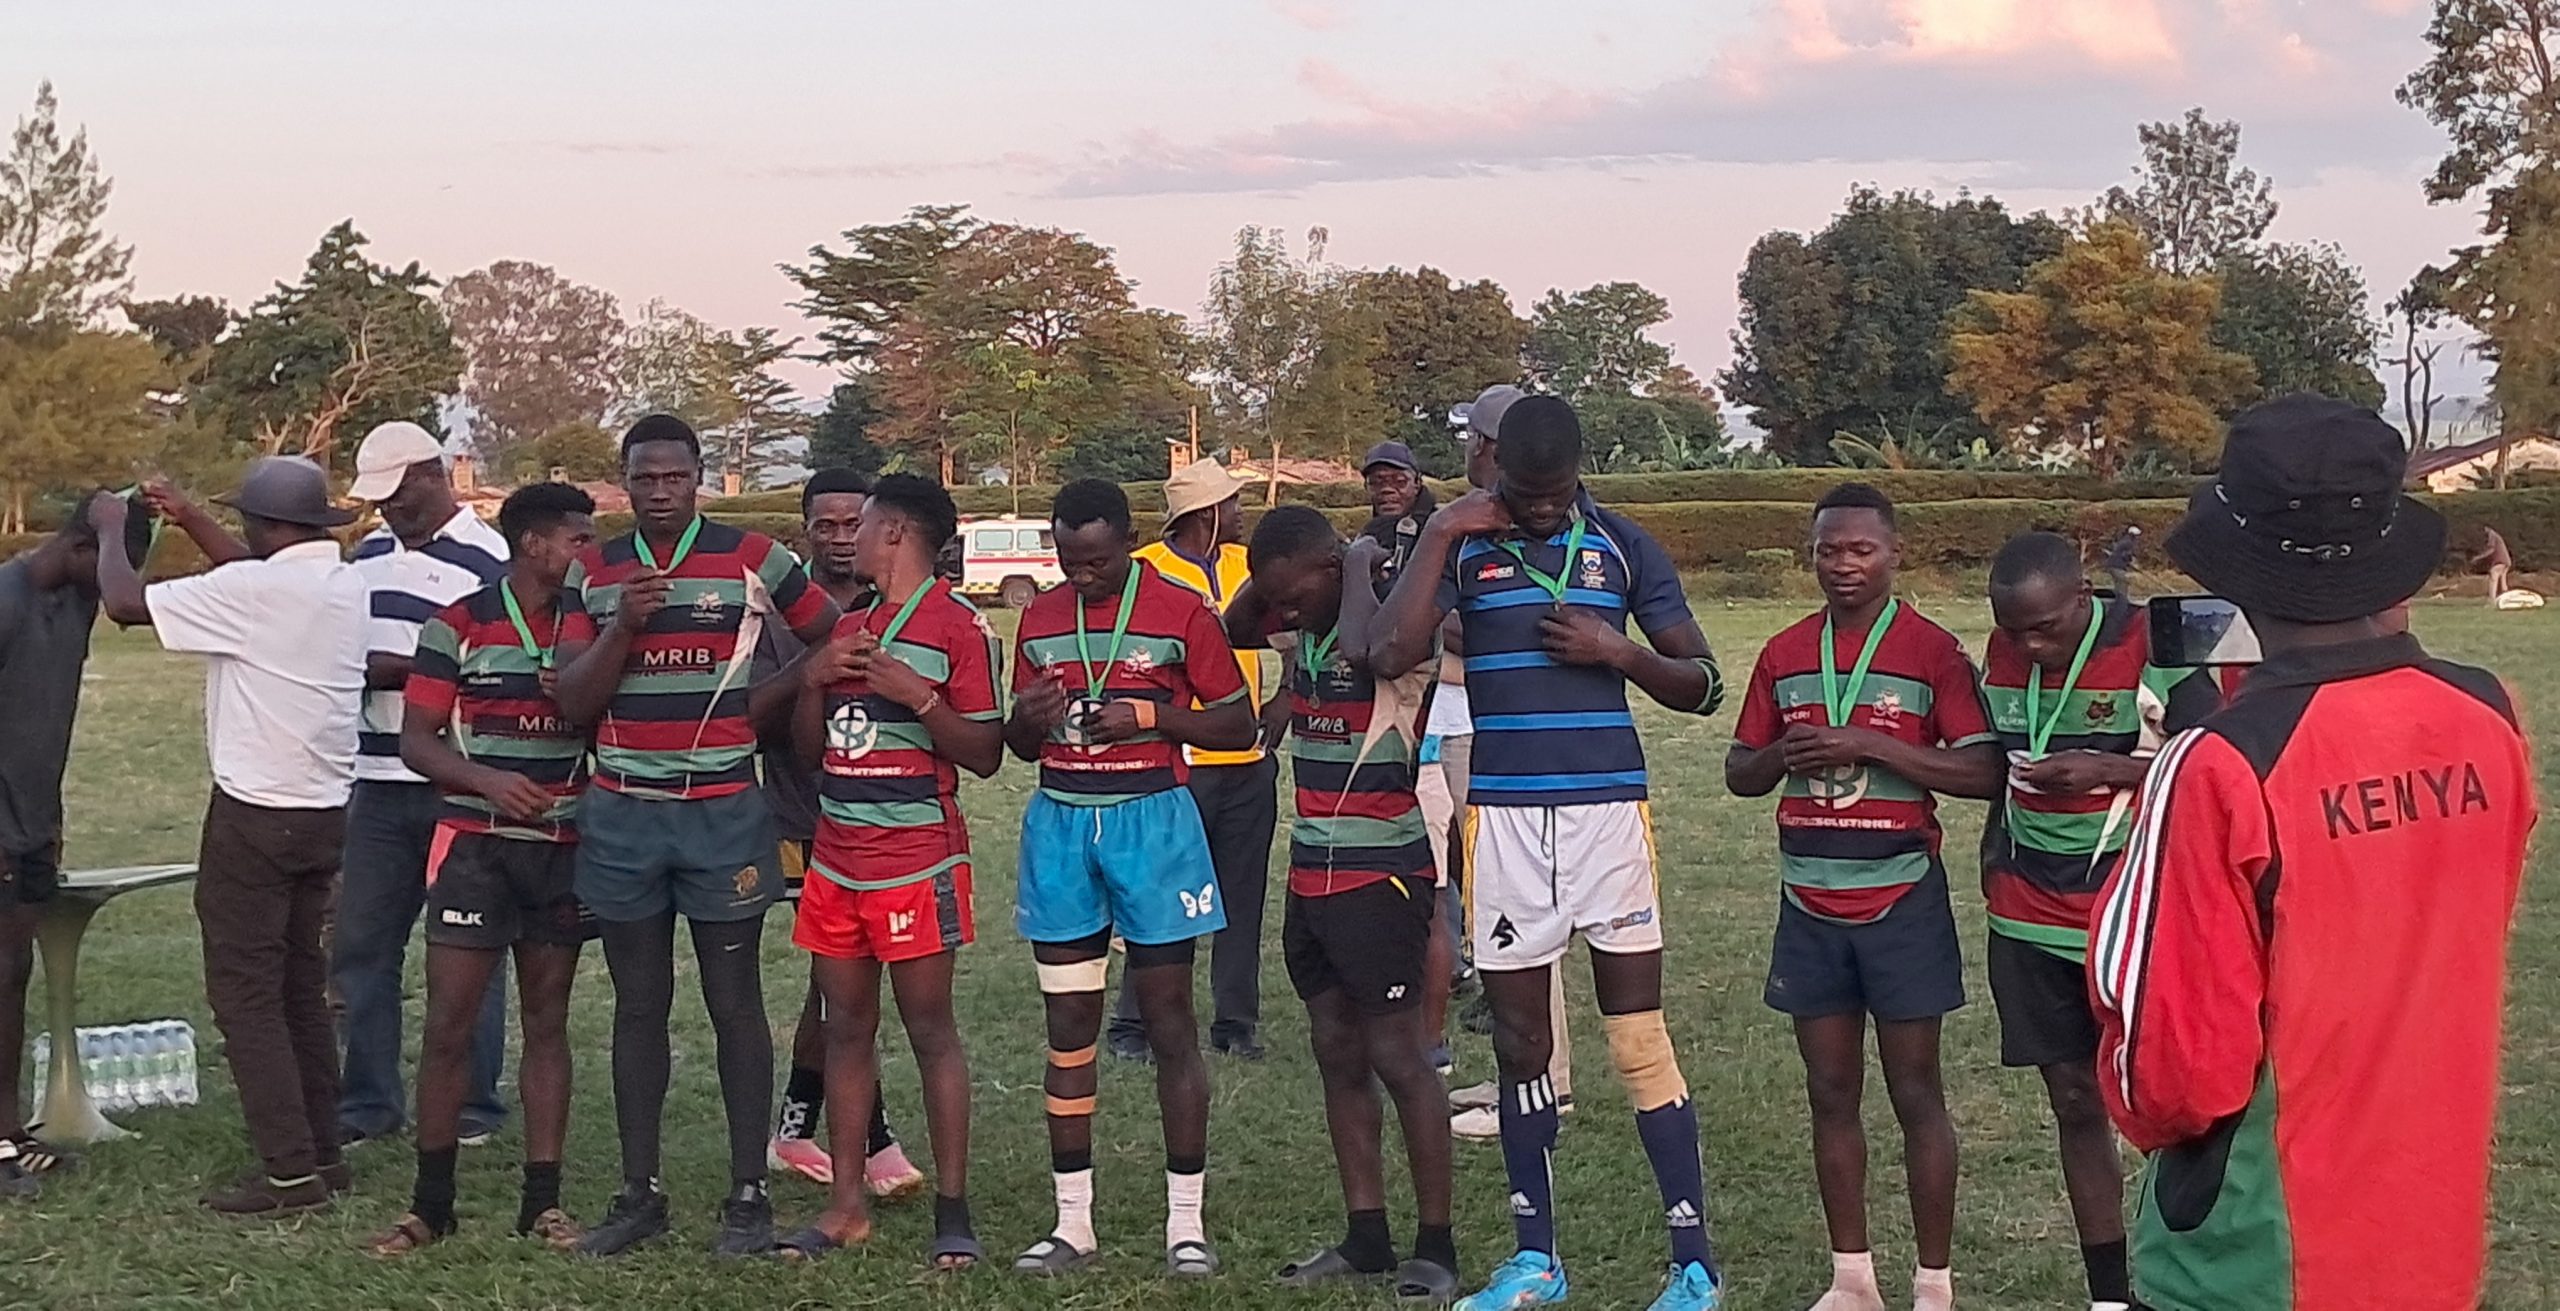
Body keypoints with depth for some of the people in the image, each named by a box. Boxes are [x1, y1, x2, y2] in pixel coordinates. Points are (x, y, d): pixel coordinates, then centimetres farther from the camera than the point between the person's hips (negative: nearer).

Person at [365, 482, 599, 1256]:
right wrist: (485, 779, -21)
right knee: (449, 1023, -4)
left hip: (563, 844, 4)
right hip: (475, 843, -3)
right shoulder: (459, 626, -4)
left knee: (548, 1022, 7)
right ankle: (431, 1204, 6)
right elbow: (416, 739, -4)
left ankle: (542, 1201, 12)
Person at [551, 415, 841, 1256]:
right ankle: (639, 1193, 14)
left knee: (734, 1002, 2)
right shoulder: (592, 574, 6)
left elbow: (835, 641, 8)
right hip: (622, 813, 3)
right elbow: (572, 702, 0)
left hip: (724, 811, -3)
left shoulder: (751, 559, -2)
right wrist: (622, 625, -14)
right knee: (639, 1004, 8)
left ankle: (748, 1192, 7)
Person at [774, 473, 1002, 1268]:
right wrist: (814, 680, -1)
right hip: (837, 862, 7)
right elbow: (807, 748, 17)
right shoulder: (845, 629, 15)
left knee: (931, 1031, -3)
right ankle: (846, 1204, 14)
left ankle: (952, 1210, 2)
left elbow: (985, 755, -8)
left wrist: (917, 694, -21)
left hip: (916, 863, -7)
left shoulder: (959, 627, -6)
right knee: (845, 1029, 8)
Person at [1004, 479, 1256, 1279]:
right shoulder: (1039, 619, 9)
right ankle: (1072, 1223, 12)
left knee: (1169, 1021, -1)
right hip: (1061, 823, 4)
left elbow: (1239, 726, -2)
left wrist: (1149, 714, -17)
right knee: (1069, 1025, 5)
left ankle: (1186, 1223, 6)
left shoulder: (1181, 613, -4)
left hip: (1151, 821, -4)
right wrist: (1027, 719, -7)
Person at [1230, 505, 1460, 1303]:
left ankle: (1436, 1246, 4)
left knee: (1397, 1057, -4)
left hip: (1381, 876, -8)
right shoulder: (1303, 625, 7)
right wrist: (1269, 579, 4)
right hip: (1312, 872, 8)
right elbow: (1230, 631, 22)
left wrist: (1364, 565, -21)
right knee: (1337, 1054, 11)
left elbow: (1356, 647, -38)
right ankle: (1365, 1239, 18)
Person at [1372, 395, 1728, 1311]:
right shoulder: (1461, 547, 2)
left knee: (1640, 1041, -3)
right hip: (1503, 815, 1)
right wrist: (1441, 533, -13)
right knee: (1520, 1042, 9)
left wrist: (1617, 651, -11)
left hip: (1608, 812, -1)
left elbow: (1702, 685, 6)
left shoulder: (1622, 547, 4)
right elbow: (1391, 656, -14)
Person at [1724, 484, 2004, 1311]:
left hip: (1901, 901, -4)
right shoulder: (1784, 654, 8)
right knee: (1830, 1094, 9)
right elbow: (1740, 774, 13)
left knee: (1915, 1094, 1)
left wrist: (1871, 745, -20)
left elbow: (1984, 773, -13)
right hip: (1811, 905, 4)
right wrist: (1781, 753, -9)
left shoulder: (1931, 651, -6)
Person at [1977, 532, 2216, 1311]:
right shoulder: (2002, 656, 4)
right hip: (2030, 919, 5)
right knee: (2075, 1103, 10)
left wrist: (2110, 768, -23)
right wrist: (1997, 857, 11)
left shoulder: (2154, 650, -14)